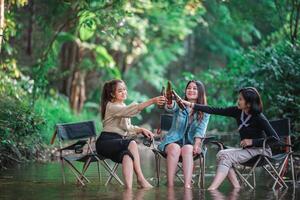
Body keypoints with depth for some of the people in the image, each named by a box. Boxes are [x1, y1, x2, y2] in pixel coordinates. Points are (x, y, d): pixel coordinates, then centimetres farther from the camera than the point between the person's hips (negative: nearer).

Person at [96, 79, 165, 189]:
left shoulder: (122, 106, 20)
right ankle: (140, 178, -30)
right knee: (132, 143, -32)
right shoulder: (111, 106, -9)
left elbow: (127, 127, 25)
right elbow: (131, 110, -26)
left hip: (119, 141, 7)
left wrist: (141, 130, 5)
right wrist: (152, 101, -35)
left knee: (127, 154, -29)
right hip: (106, 142, -7)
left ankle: (128, 187, -46)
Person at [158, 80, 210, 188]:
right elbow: (171, 107, -18)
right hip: (173, 140, 0)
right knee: (175, 148, -35)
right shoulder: (180, 105, 7)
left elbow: (200, 130, -5)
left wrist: (196, 144, -23)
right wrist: (169, 101, -42)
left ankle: (187, 186, -49)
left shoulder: (205, 112, 8)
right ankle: (170, 186, -42)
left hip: (190, 143, 0)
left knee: (187, 149, -35)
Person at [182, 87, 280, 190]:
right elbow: (214, 111, -2)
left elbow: (275, 139, -19)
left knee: (227, 156, -26)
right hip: (246, 150, 7)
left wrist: (252, 141, -22)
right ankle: (237, 189, -23)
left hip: (260, 150, -7)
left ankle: (212, 189, -36)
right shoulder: (237, 111, -1)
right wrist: (191, 105, -7)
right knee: (221, 154, -18)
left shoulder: (259, 118, -17)